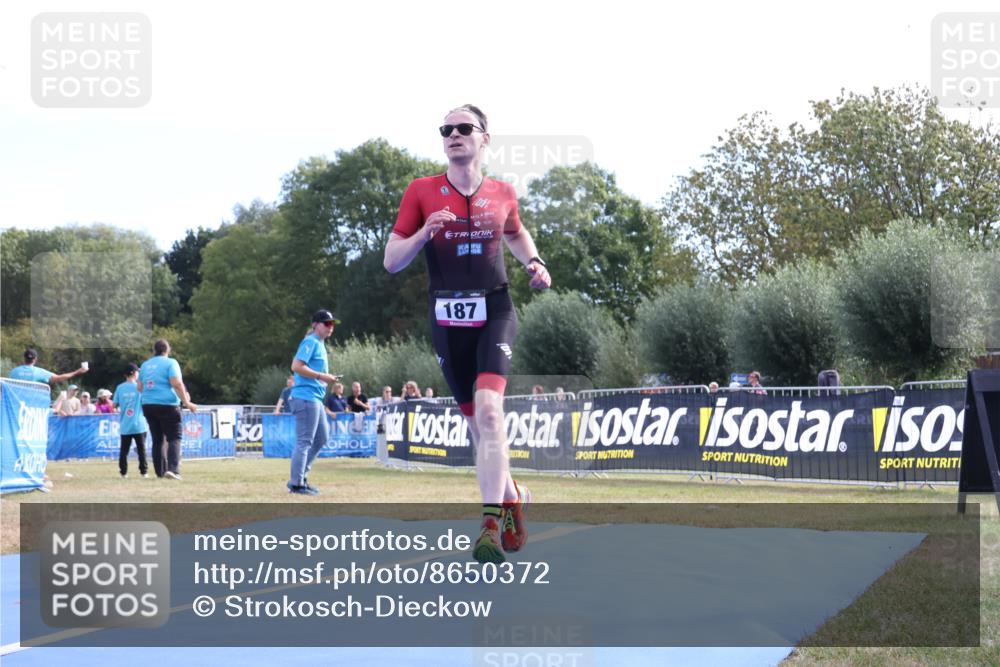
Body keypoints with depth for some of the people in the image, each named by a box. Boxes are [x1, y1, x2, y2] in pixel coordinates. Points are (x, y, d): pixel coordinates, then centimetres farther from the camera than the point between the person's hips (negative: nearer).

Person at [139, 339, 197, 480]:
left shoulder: (145, 365, 13)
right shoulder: (170, 363, -4)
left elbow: (139, 387, 17)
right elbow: (177, 384, -15)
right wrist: (186, 402, -14)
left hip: (148, 405, 6)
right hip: (167, 405, -6)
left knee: (157, 439, 12)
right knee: (174, 438, -4)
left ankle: (160, 471, 11)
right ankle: (173, 469, -21)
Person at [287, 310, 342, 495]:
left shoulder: (319, 344, 20)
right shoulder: (310, 342, -10)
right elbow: (296, 366, -20)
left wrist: (327, 378, 10)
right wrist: (321, 376, -18)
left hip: (315, 398, 11)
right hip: (306, 397, -11)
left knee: (322, 438, 16)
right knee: (304, 441, -8)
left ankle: (300, 476, 21)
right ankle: (296, 484, -4)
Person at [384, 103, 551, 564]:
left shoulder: (502, 194, 5)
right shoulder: (422, 192, 1)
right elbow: (391, 262, 0)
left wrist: (534, 263, 7)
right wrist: (423, 234, -18)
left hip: (495, 313, -1)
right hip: (448, 321, 1)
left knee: (488, 410, -22)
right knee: (477, 423, 9)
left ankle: (490, 526, -23)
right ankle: (512, 497, 34)